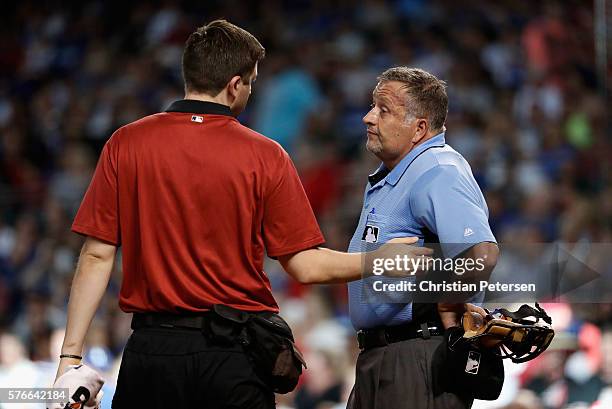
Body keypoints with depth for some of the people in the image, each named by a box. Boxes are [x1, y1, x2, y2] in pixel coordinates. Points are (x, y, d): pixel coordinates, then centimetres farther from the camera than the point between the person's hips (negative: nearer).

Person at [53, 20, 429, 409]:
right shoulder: (265, 156, -3)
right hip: (236, 353, -1)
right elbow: (305, 266, -4)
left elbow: (97, 256, -2)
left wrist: (71, 354, 0)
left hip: (151, 346, 1)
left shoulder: (125, 144, 0)